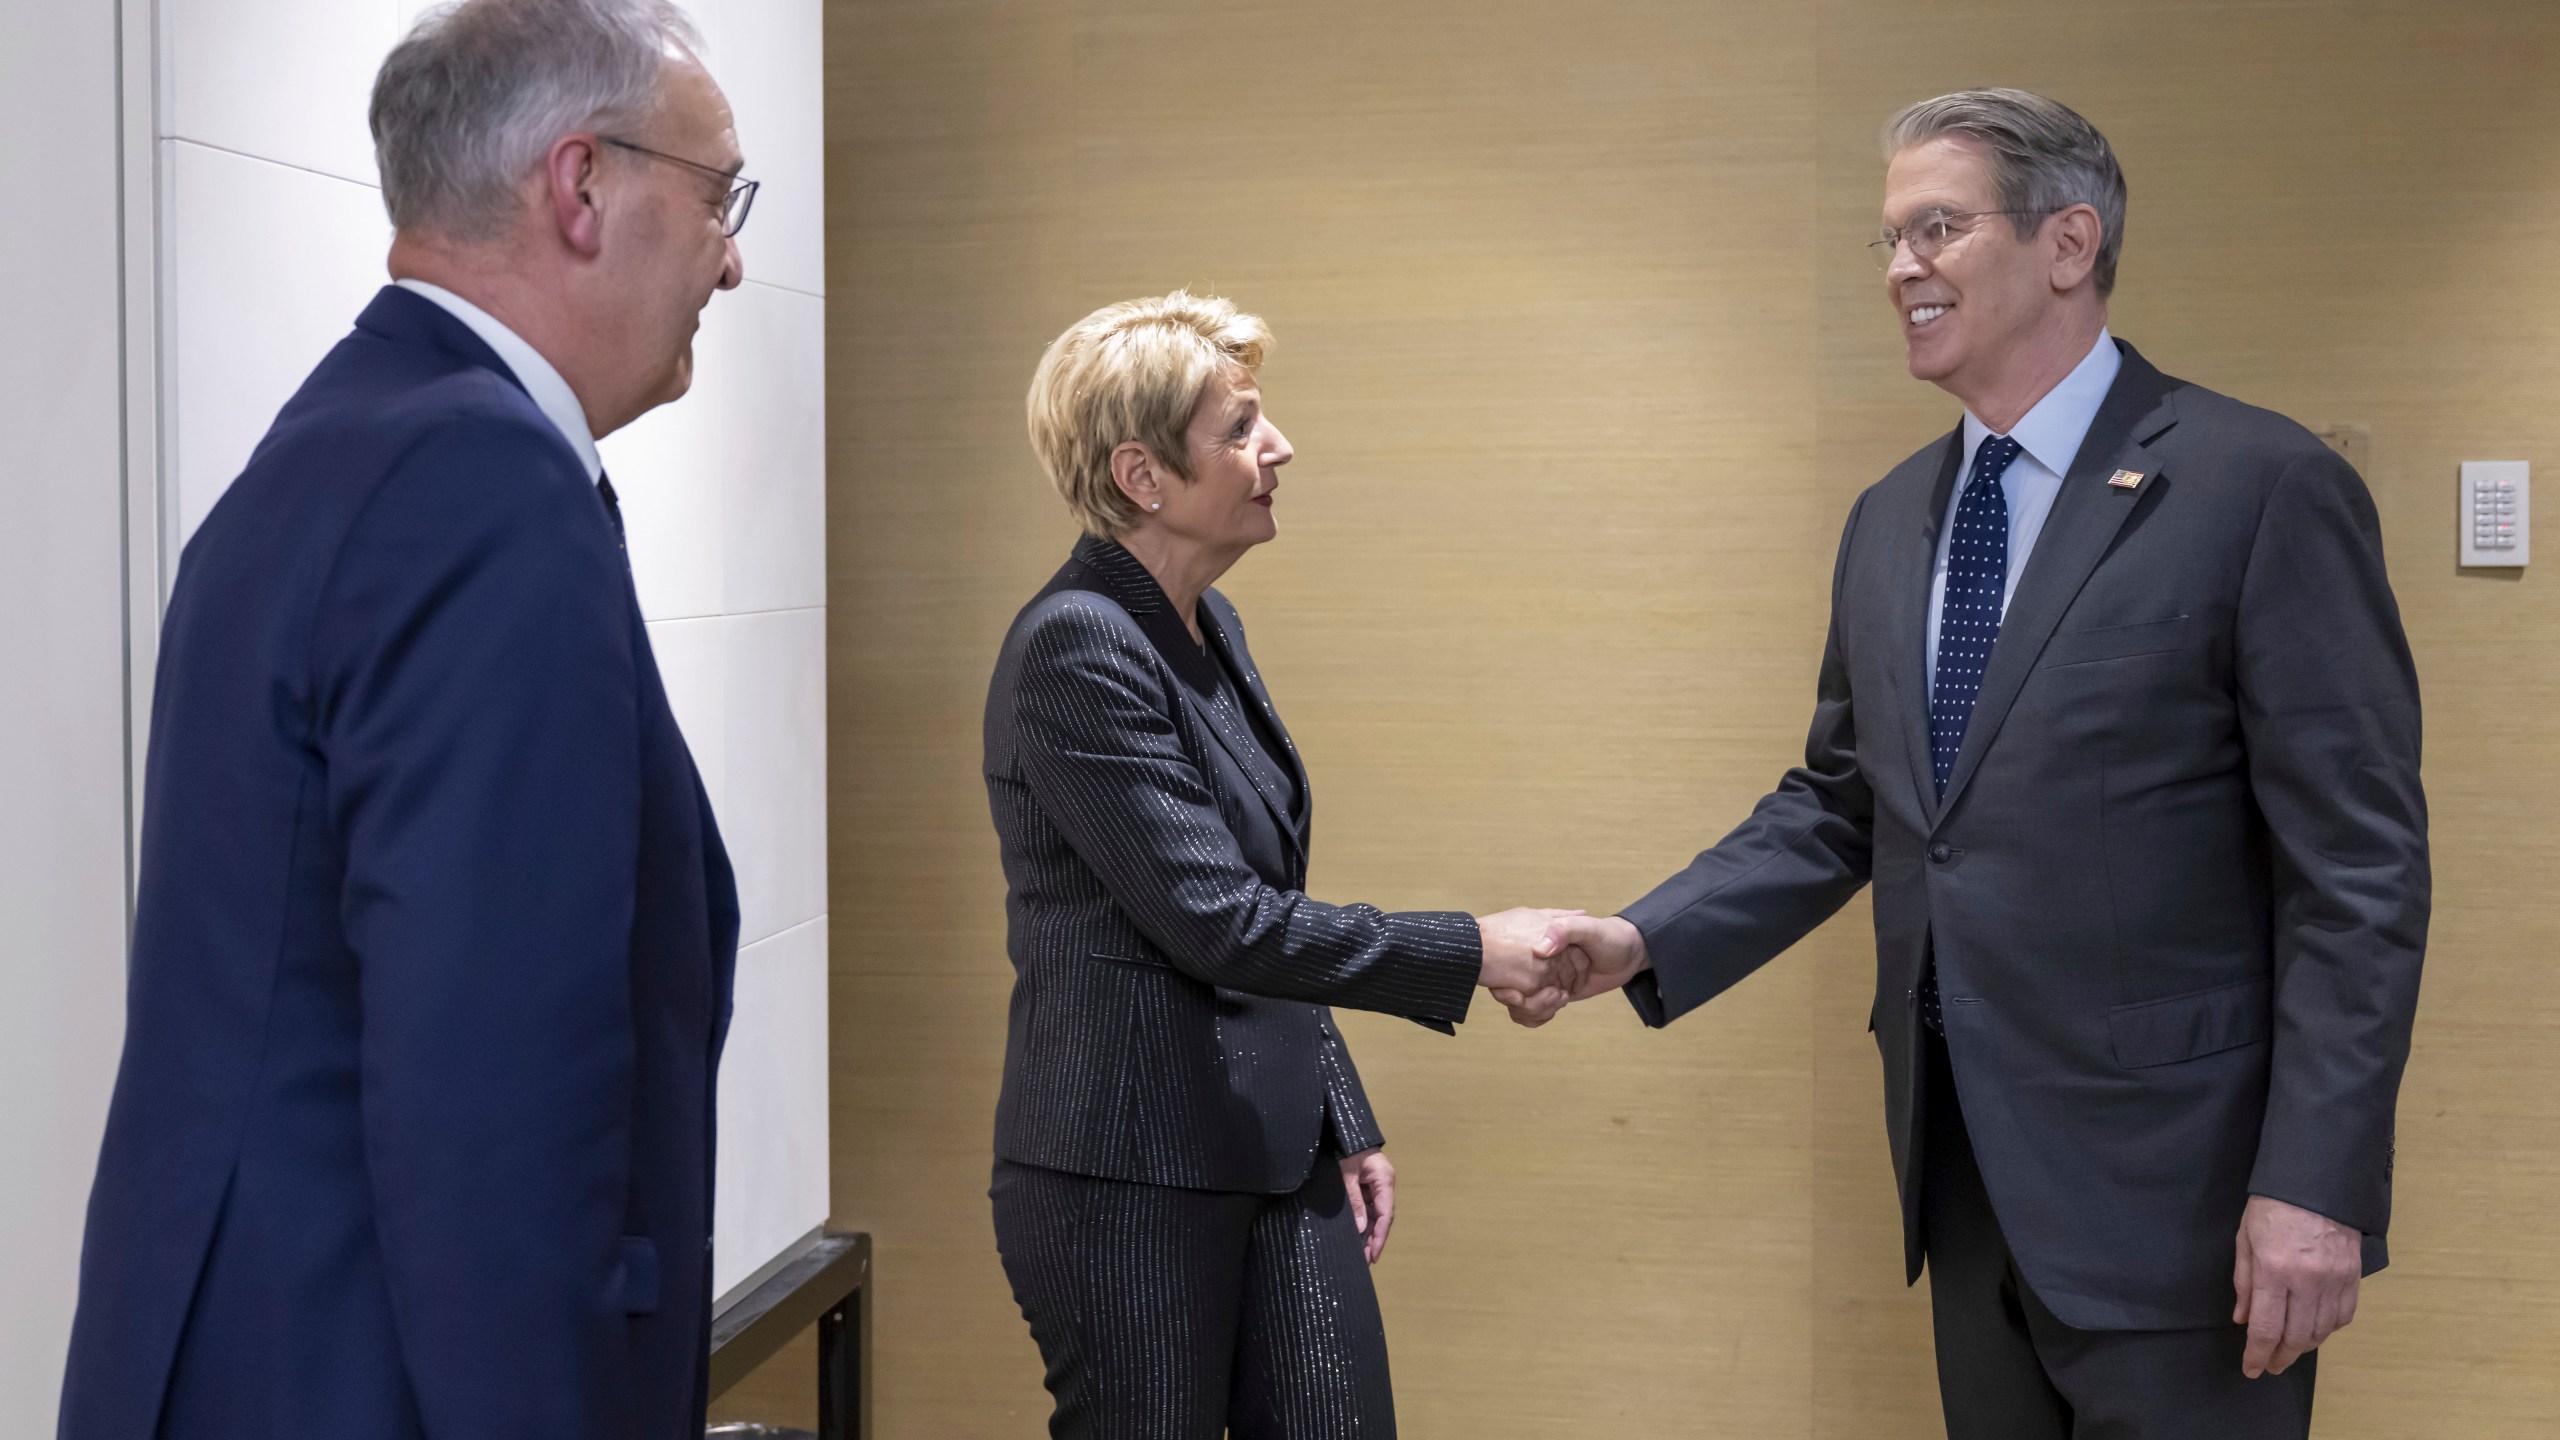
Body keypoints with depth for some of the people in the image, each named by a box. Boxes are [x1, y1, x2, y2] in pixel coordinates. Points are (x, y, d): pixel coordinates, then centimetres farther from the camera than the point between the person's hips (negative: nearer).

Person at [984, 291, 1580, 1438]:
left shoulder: (1209, 630, 11)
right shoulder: (1075, 649, -17)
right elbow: (1215, 921, -22)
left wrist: (1344, 1123, 16)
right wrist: (1467, 953, -17)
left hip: (1276, 1155, 8)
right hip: (1131, 1180, -8)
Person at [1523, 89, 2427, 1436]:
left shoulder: (2261, 488, -11)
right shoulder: (1891, 518, 10)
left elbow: (2359, 867, -13)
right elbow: (1836, 804, 15)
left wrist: (2317, 1183, -18)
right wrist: (1646, 942, 0)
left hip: (2165, 1180, -6)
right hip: (1965, 1166, 7)